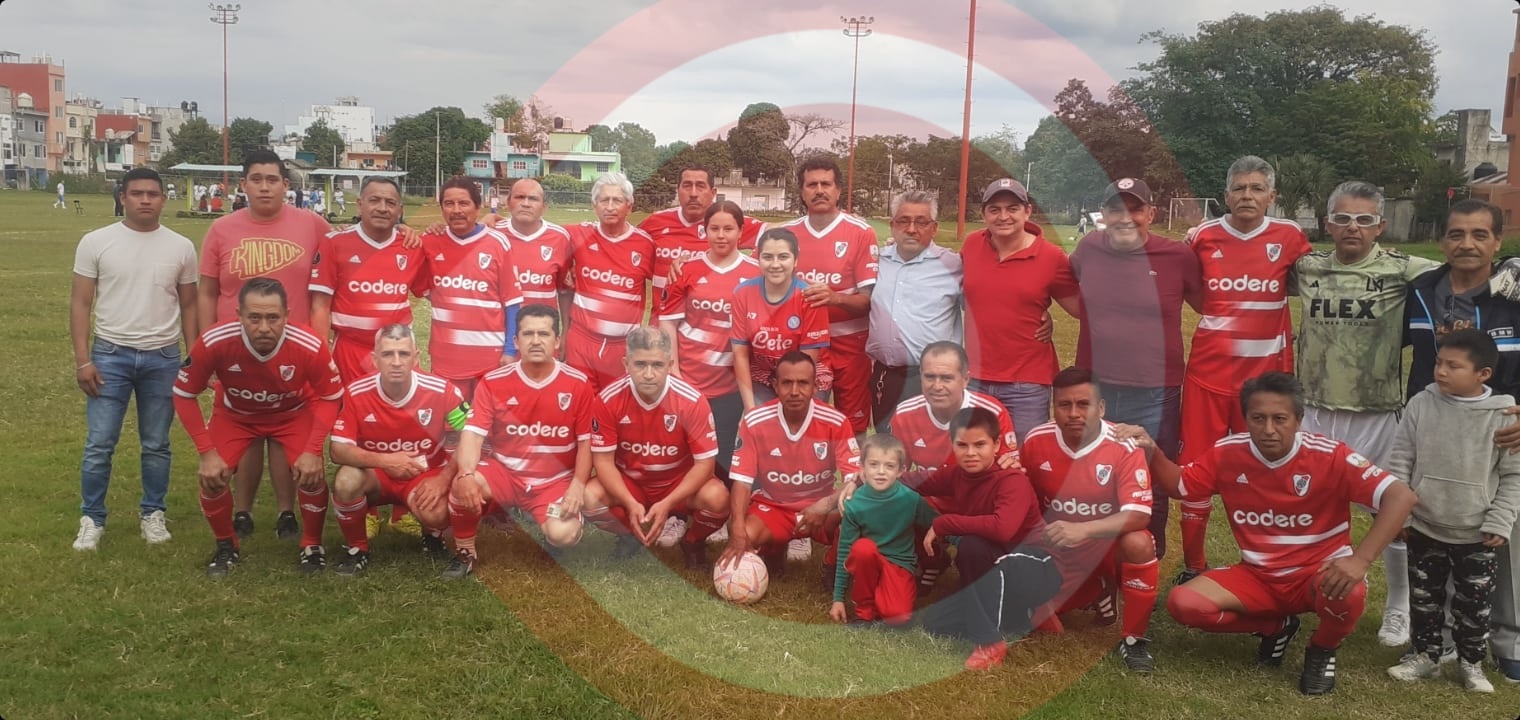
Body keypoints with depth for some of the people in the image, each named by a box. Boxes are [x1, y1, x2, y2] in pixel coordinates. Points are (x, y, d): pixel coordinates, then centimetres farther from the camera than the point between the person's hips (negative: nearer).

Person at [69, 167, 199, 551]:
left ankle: (152, 514, 23)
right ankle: (91, 519, 13)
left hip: (163, 358, 1)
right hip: (110, 354, -1)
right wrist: (82, 359, -7)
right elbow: (81, 303, 0)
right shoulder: (96, 242, -2)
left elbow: (188, 306, 9)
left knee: (156, 445, 10)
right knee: (99, 444, 0)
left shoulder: (181, 247, 3)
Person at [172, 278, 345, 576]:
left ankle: (312, 546, 8)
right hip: (235, 414, 1)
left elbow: (330, 398, -16)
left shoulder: (310, 347, -36)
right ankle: (226, 547, 14)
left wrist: (313, 450, -25)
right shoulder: (213, 342, -35)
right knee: (212, 478, -15)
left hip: (295, 412, -1)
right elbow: (184, 394, -17)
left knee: (311, 475, -20)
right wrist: (207, 452, -22)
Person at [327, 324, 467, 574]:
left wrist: (443, 479, -24)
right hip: (375, 476, 1)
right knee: (346, 481, -33)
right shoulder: (355, 393, -18)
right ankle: (356, 548, -4)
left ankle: (433, 535, 10)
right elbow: (338, 450, -18)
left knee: (435, 514, -32)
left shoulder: (442, 391, -19)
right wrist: (384, 461, -35)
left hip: (425, 475, -1)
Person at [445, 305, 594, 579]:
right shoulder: (493, 382, -6)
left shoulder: (578, 384, -7)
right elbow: (473, 433, -12)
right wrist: (466, 475, -32)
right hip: (505, 473, 1)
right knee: (463, 486, -31)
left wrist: (578, 485, -17)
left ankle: (552, 522, 14)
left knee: (563, 535, -28)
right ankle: (464, 553, -3)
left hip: (555, 481, -1)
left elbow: (586, 442, -3)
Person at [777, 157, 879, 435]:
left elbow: (869, 298, -10)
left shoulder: (861, 232, -7)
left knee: (853, 428, 3)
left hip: (849, 345, -3)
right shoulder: (786, 233, 4)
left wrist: (835, 297, -29)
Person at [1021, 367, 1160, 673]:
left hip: (1110, 548, -4)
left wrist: (1083, 529, -43)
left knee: (1138, 543, -37)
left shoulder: (1124, 447, -22)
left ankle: (1133, 638, -14)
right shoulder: (1036, 441, -10)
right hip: (1061, 555, 4)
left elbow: (1139, 515, -30)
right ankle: (1092, 595, 21)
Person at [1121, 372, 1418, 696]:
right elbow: (1179, 485, 7)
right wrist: (1152, 451, -15)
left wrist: (1360, 559, -36)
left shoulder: (1329, 456, -20)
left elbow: (1401, 496, -24)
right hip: (1257, 577, 3)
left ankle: (1322, 650, 1)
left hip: (1317, 574, -3)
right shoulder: (1228, 453, -9)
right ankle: (1276, 627, 10)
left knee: (1348, 594, -39)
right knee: (1183, 603, -20)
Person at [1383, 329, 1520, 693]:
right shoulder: (1421, 404, -7)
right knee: (1424, 597, 14)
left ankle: (1471, 662, 28)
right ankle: (1425, 654, 31)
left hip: (1478, 535, -2)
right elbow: (1400, 462, -1)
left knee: (1474, 604, 10)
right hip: (1424, 528, 2)